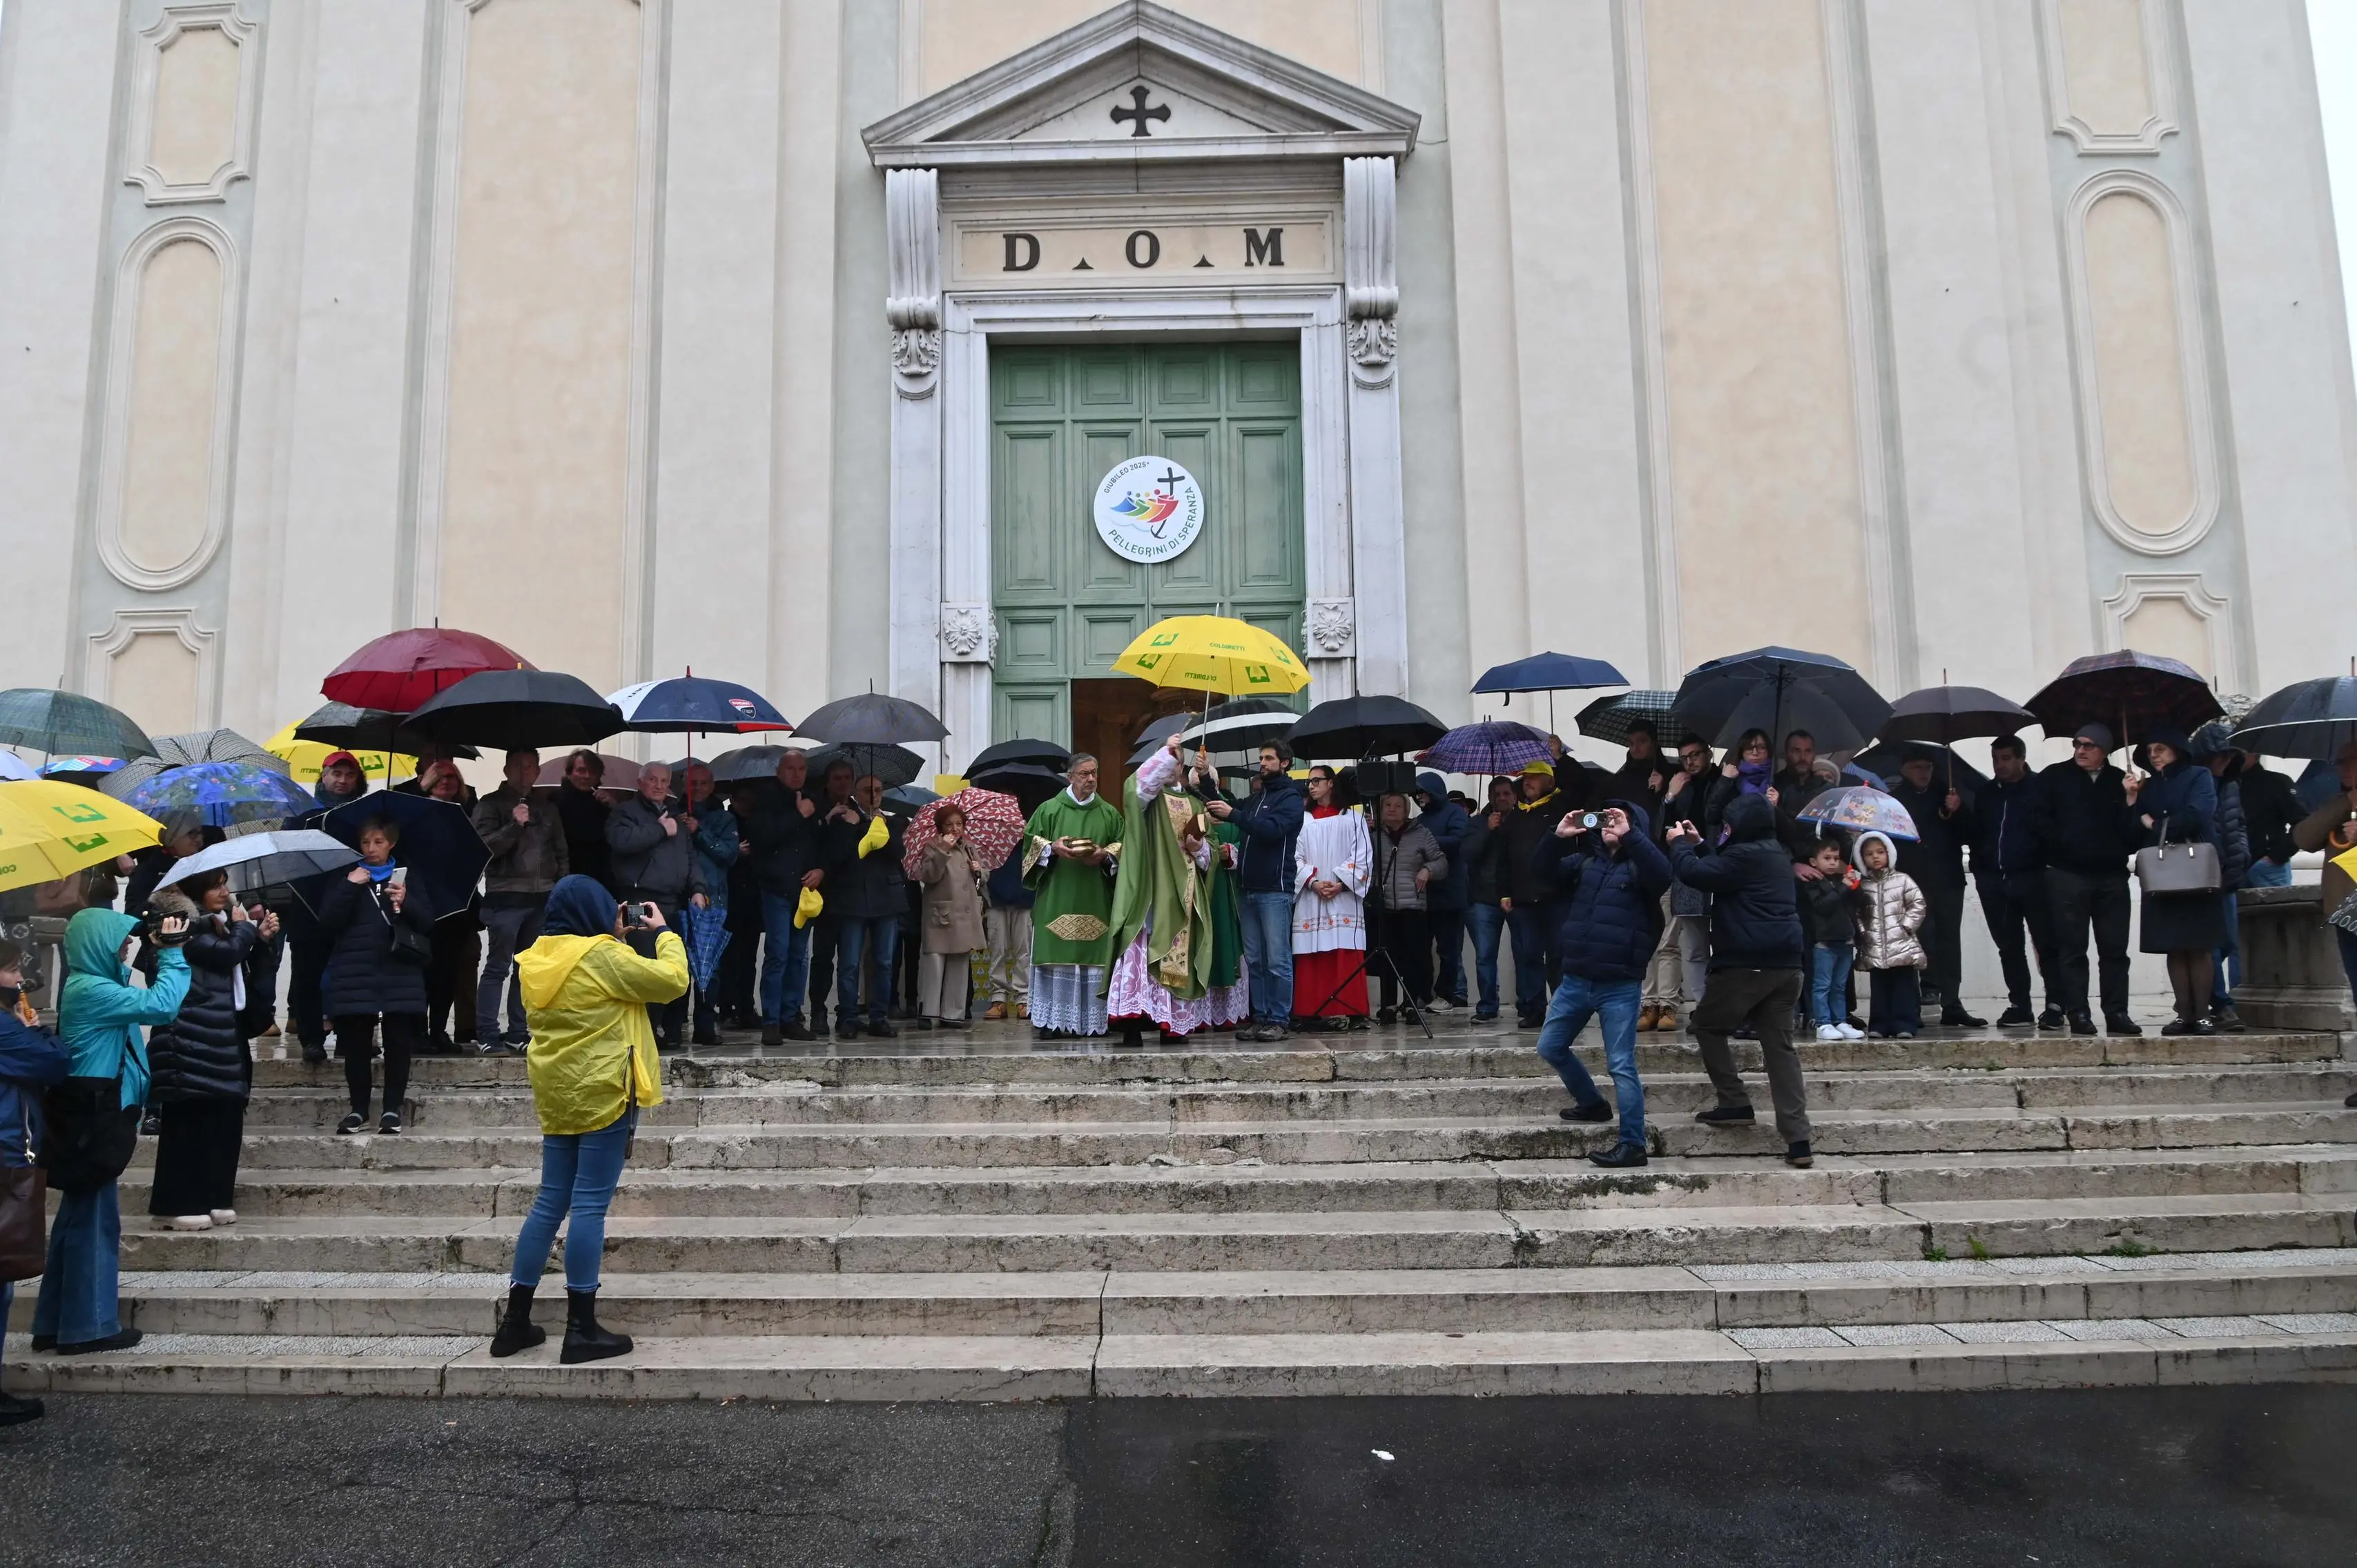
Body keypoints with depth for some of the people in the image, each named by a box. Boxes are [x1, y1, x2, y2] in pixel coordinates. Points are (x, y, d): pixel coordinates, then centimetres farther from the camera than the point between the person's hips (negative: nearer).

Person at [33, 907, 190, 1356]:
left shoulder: (91, 985, 13)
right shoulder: (91, 990, -19)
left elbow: (141, 1000, 26)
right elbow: (161, 1005, -26)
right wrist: (172, 953, -18)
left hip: (92, 1120, 11)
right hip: (91, 1122, -11)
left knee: (79, 1218, 15)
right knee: (93, 1219, -3)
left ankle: (56, 1325, 23)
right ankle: (88, 1326, 5)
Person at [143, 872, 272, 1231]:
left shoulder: (220, 919, 17)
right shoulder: (186, 922, -10)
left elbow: (242, 970, 21)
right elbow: (227, 953, -20)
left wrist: (260, 937, 7)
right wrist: (243, 926, -2)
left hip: (223, 1033, 9)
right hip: (194, 1036, -9)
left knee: (225, 1117, 8)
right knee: (189, 1119, -4)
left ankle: (214, 1199, 15)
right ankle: (179, 1204, 2)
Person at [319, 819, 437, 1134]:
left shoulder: (408, 877, 11)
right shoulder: (345, 878, 11)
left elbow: (428, 924, 6)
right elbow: (328, 921, -1)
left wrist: (406, 902, -11)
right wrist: (350, 887, -9)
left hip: (400, 975, 0)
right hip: (354, 975, 0)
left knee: (399, 1043, -2)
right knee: (356, 1044, 1)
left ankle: (392, 1109, 6)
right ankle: (359, 1109, 12)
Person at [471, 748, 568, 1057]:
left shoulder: (547, 808, 19)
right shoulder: (490, 805, 4)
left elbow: (561, 852, 21)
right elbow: (483, 847, -8)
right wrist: (514, 826, -20)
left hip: (543, 898, 5)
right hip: (505, 896, -5)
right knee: (497, 968, -7)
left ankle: (518, 1033, 13)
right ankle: (488, 1037, -6)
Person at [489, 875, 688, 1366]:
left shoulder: (537, 959, 8)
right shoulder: (602, 956, -15)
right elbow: (673, 981, -12)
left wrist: (615, 936, 18)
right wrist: (665, 932, 4)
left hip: (556, 1095, 8)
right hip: (602, 1093, -8)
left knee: (550, 1202, 14)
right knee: (590, 1206, -5)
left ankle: (516, 1320, 18)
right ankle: (581, 1330, -1)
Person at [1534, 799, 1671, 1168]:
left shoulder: (1640, 865, -2)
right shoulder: (1584, 861, 12)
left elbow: (1663, 874, -25)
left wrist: (1629, 835, -27)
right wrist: (1557, 838, -10)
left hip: (1619, 985, -6)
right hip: (1576, 979, 6)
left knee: (1621, 1064, -6)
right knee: (1550, 1047, 15)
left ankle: (1633, 1144, 0)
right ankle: (1593, 1104, 35)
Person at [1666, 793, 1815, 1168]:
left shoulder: (1745, 855, -12)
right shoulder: (1776, 854, 19)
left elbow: (1693, 873, -15)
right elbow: (1721, 870, 30)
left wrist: (1680, 843, 2)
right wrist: (1699, 844, 28)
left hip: (1746, 964, -8)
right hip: (1784, 964, 8)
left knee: (1708, 1026, 13)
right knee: (1780, 1046, 6)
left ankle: (1735, 1105, 8)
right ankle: (1798, 1141, 0)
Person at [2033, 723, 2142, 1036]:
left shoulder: (2119, 781, 10)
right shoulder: (2054, 777, 6)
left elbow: (2133, 832, 5)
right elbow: (2039, 819, -1)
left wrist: (2130, 801, -10)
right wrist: (2065, 843, -8)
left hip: (2112, 876, 2)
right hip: (2067, 874, -2)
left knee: (2115, 948, 4)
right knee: (2072, 948, -2)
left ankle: (2117, 1012, 9)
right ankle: (2077, 1013, 1)